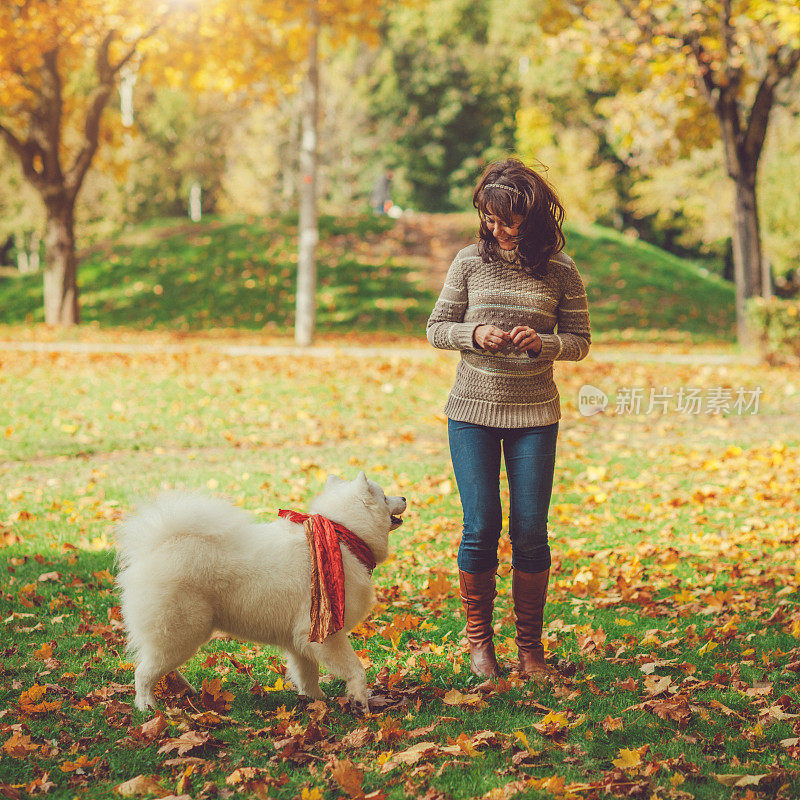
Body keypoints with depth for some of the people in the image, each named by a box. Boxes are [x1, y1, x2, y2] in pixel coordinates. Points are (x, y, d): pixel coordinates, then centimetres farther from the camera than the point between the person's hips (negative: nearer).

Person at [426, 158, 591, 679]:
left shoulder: (561, 272, -1)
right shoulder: (471, 261, -1)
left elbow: (580, 341, 4)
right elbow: (437, 328, 5)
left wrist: (543, 342, -16)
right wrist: (474, 334, -15)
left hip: (535, 415, 0)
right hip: (473, 411, 0)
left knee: (530, 531, -1)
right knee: (481, 527, -3)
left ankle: (531, 646, 14)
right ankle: (479, 637, 16)